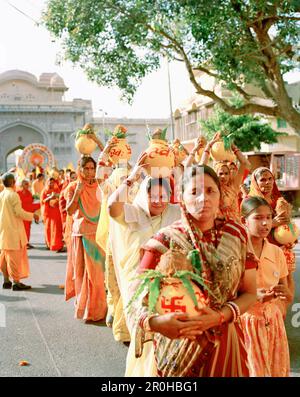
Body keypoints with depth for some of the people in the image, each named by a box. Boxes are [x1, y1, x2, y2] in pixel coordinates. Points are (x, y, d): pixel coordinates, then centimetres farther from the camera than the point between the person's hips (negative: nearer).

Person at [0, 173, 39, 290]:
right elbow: (19, 212, -17)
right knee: (15, 256, -3)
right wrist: (33, 216, -4)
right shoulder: (13, 195, -13)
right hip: (13, 230, -7)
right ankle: (16, 282, -1)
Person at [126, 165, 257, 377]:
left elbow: (250, 292, -2)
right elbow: (135, 295, -13)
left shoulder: (237, 235, -5)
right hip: (177, 349, -2)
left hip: (225, 345, 2)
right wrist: (155, 322, -33)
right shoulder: (165, 241, -13)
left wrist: (220, 316, -20)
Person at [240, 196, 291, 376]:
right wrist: (253, 296, -26)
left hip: (273, 319, 5)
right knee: (255, 371, 2)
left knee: (279, 370, 12)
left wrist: (285, 293, -17)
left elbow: (289, 298, 6)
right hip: (247, 320, -4)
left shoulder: (277, 252, 1)